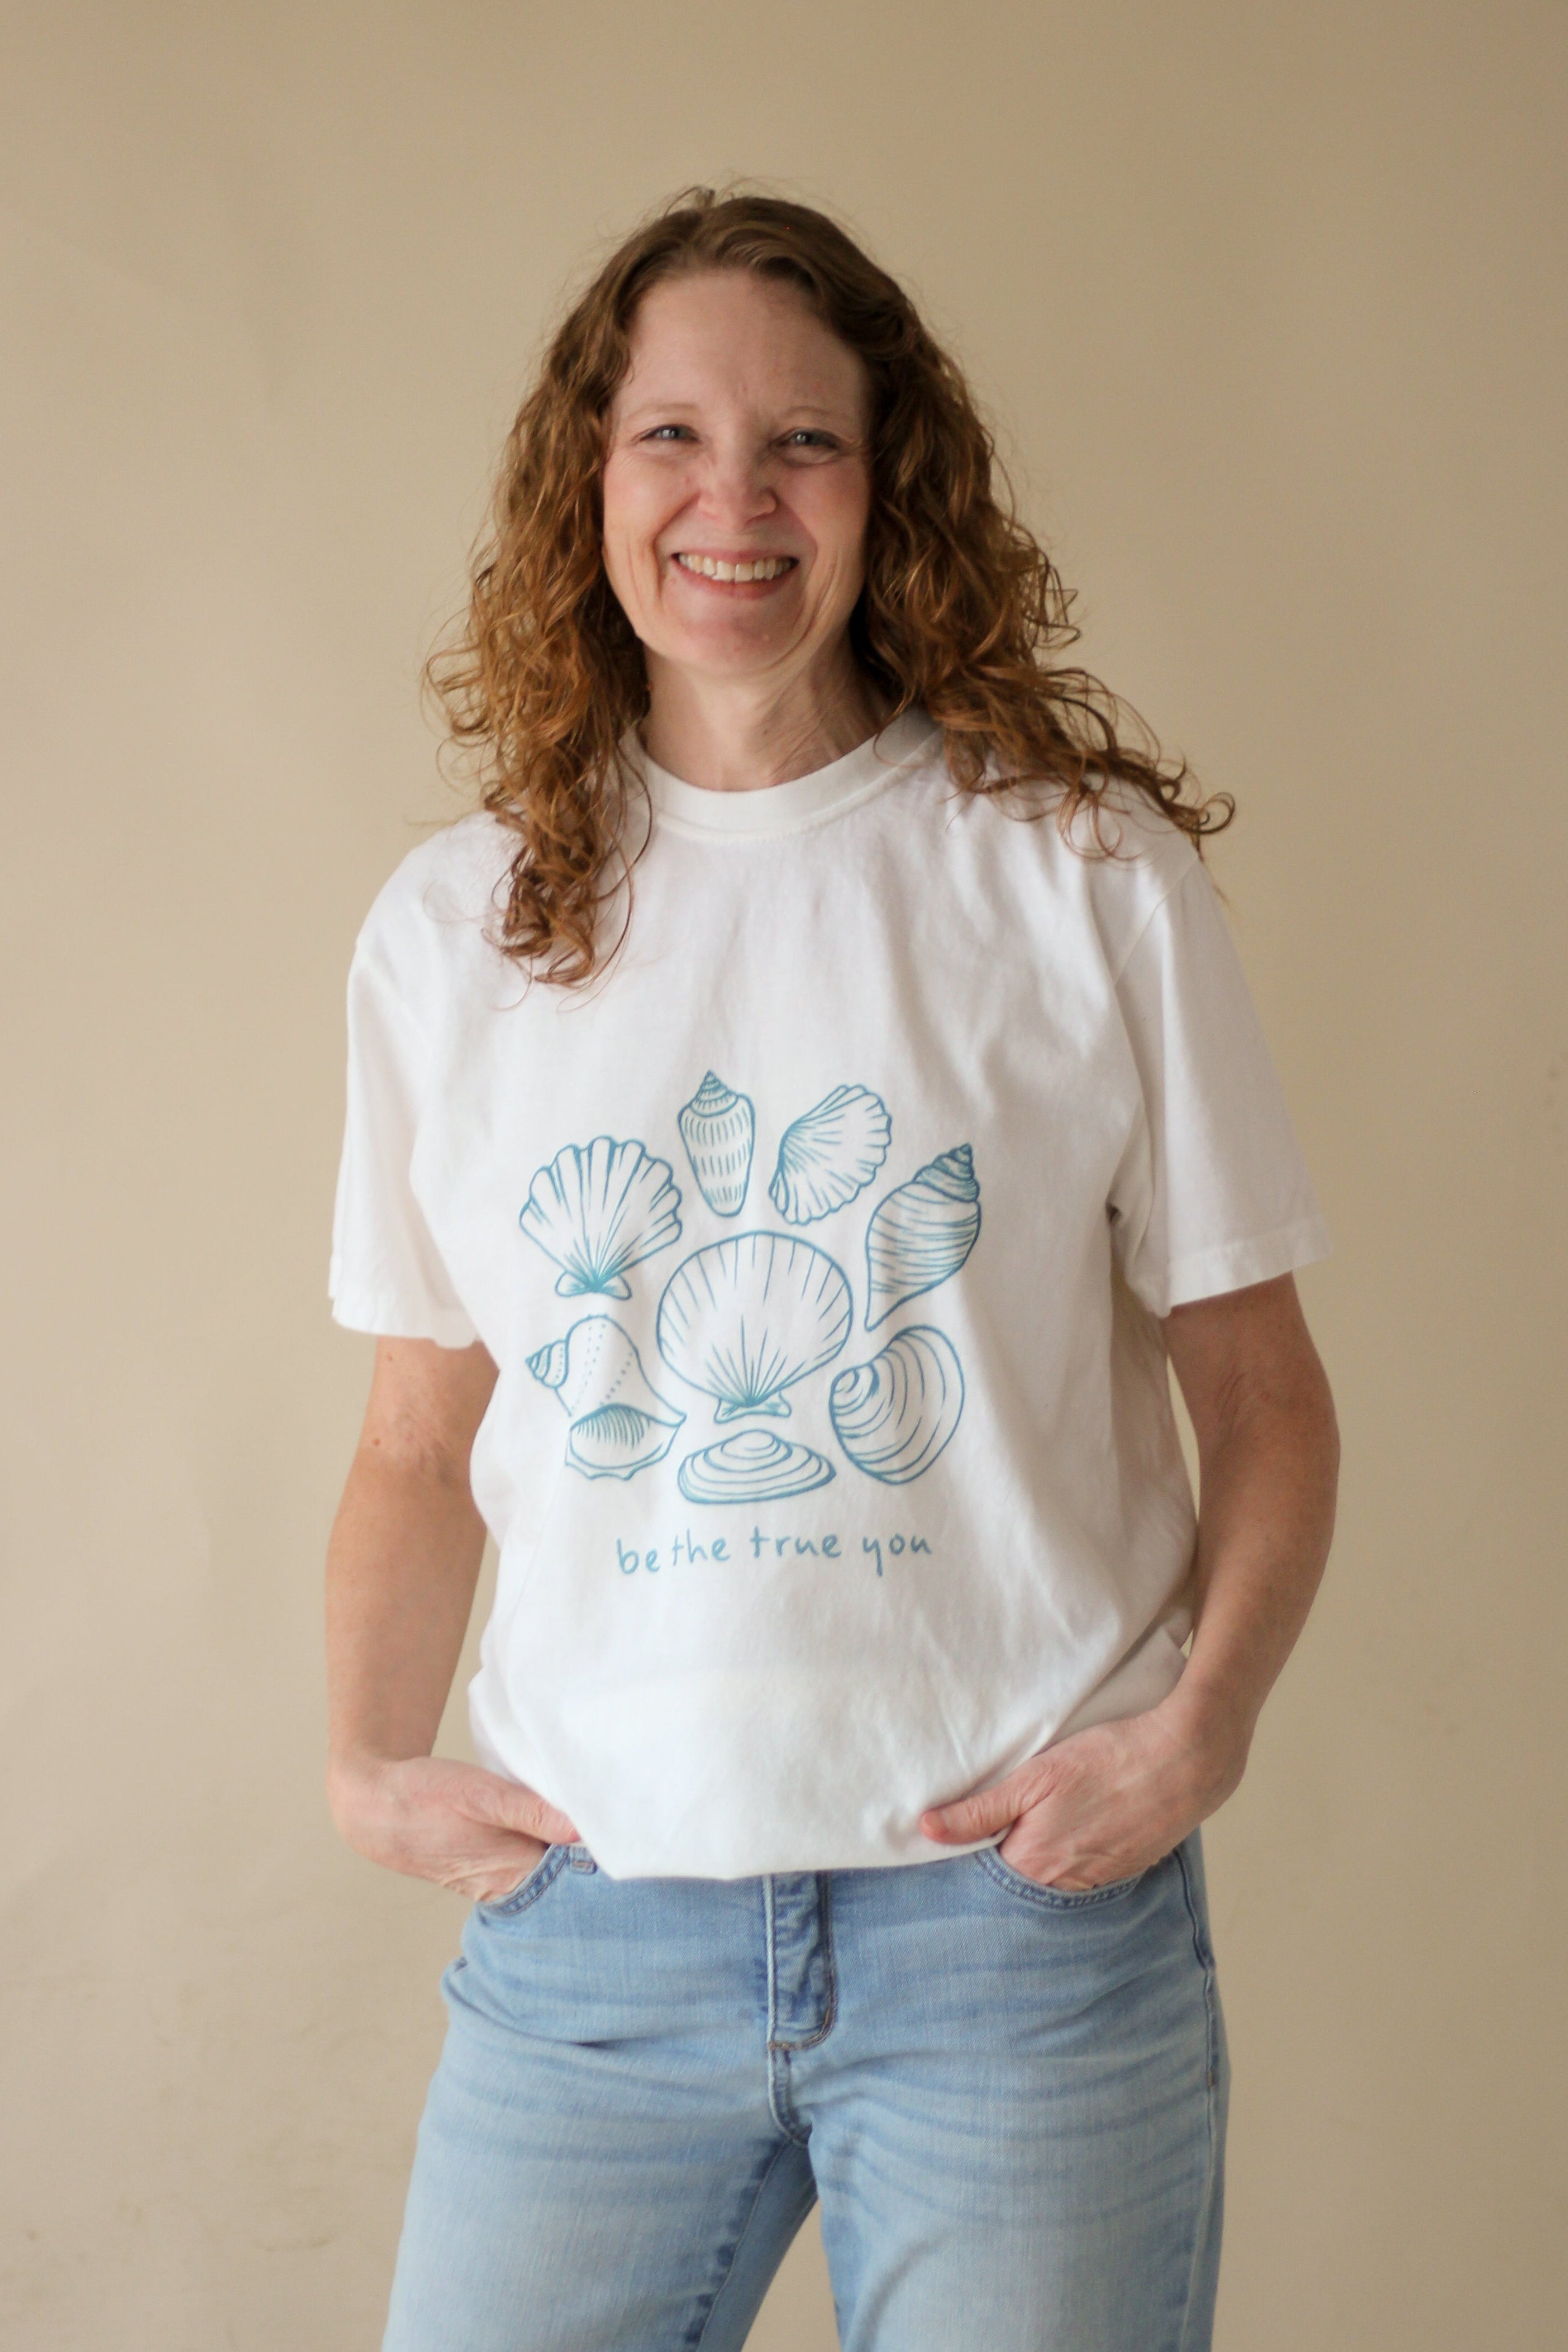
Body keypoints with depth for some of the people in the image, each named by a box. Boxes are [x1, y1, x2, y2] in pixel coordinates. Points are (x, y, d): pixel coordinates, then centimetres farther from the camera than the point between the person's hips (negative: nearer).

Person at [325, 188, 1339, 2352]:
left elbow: (1260, 1386, 2)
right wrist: (371, 1762, -1)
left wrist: (1199, 1721, -12)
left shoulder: (1083, 876, -1)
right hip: (588, 1918, 2)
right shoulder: (456, 923, 6)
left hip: (1021, 1903, -1)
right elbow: (423, 1437, 11)